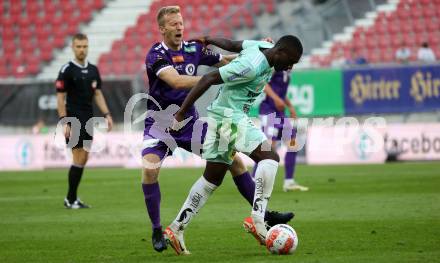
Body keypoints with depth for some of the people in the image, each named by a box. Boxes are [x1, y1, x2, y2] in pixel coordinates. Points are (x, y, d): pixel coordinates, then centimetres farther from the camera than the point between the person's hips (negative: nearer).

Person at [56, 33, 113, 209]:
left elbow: (97, 94, 17)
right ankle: (71, 200, -1)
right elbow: (60, 97, -9)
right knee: (79, 159, -9)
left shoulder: (93, 70, 11)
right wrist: (64, 122, -15)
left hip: (88, 120, 7)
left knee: (84, 159, 8)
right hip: (74, 120, -7)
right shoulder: (67, 70, -8)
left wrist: (106, 114, 7)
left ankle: (72, 197, 17)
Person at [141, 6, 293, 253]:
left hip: (190, 123, 5)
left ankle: (264, 214, 11)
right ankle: (157, 231, -12)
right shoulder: (156, 55, -18)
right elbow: (176, 81, -35)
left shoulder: (194, 49, 0)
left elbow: (226, 61, 11)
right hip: (160, 124, -5)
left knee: (233, 159, 0)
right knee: (150, 168, -29)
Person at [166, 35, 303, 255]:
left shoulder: (265, 47, 5)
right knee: (270, 158, -19)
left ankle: (176, 229, 15)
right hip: (231, 116, -11)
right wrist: (182, 112, -20)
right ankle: (257, 219, -25)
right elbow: (209, 79, -23)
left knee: (212, 178, 14)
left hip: (220, 117, 11)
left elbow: (234, 45, 21)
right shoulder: (251, 66, -23)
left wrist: (208, 40, 37)